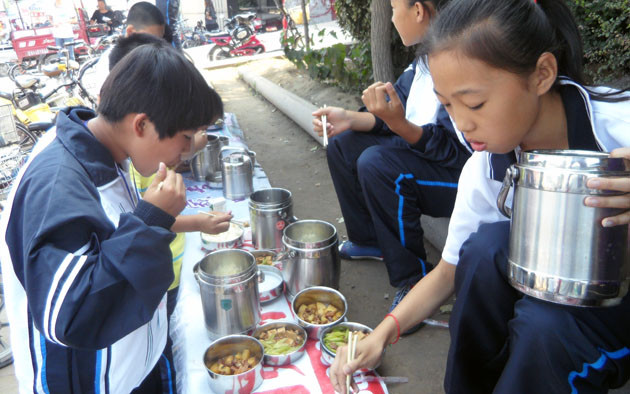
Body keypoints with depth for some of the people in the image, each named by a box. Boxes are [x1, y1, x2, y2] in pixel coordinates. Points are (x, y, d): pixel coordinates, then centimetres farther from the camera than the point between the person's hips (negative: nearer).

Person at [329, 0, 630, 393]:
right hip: (553, 294, 4)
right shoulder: (484, 172, -13)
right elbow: (449, 271, -3)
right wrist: (384, 332, -15)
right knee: (489, 244, -24)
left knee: (544, 321, -31)